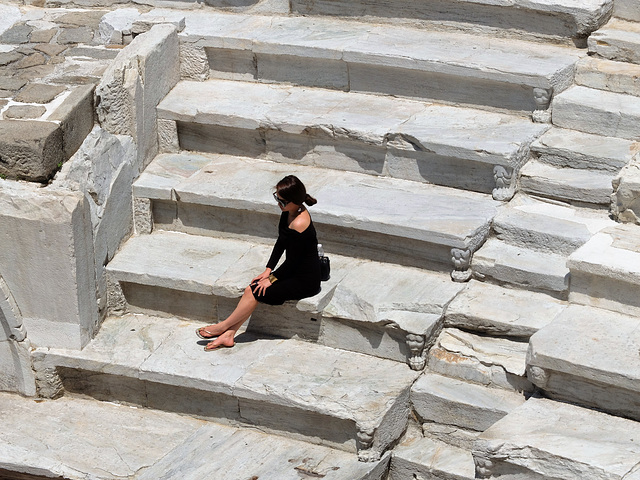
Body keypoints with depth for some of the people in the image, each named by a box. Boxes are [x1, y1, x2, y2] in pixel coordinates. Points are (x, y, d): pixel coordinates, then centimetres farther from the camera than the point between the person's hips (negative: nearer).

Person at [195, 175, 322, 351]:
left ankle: (223, 327, 6)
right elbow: (281, 243, 10)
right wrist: (268, 270, 5)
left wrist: (271, 279, -8)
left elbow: (292, 261, -20)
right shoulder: (289, 212, 0)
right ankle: (228, 335, -4)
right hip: (294, 272, 9)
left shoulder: (299, 224, -28)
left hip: (305, 281, -9)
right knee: (251, 290, -4)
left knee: (255, 293, -10)